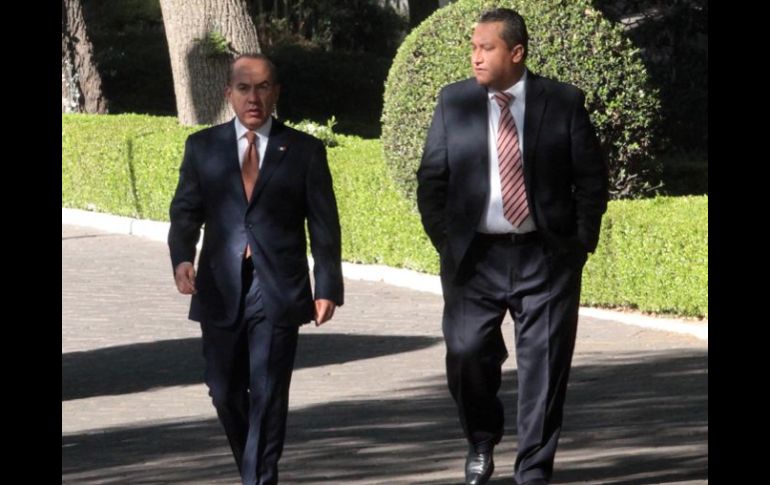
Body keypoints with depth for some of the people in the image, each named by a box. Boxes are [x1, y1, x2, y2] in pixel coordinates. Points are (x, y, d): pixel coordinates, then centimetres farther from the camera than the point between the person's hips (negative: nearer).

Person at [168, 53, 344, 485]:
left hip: (278, 292, -2)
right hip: (221, 289, 2)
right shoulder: (203, 147, 9)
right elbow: (185, 211, 6)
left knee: (268, 393, -7)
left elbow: (324, 226, 5)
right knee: (225, 391, 8)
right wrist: (182, 259, -13)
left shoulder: (304, 151, 5)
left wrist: (328, 288, -1)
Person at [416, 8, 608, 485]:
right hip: (474, 257, 1)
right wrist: (444, 242, 1)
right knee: (467, 356, -1)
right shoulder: (454, 102, 4)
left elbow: (592, 177, 4)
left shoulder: (564, 102, -1)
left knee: (544, 365, 0)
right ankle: (481, 444, 26)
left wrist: (581, 240, -2)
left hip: (546, 255, -1)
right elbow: (431, 179, 8)